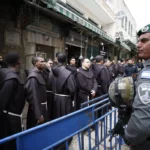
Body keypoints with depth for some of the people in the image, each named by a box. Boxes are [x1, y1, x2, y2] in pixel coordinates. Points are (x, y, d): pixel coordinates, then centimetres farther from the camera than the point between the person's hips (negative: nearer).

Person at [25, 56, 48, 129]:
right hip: (37, 111, -8)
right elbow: (33, 97, -23)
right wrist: (38, 115, -22)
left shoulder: (40, 74, 7)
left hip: (42, 108, 9)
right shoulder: (33, 77, -19)